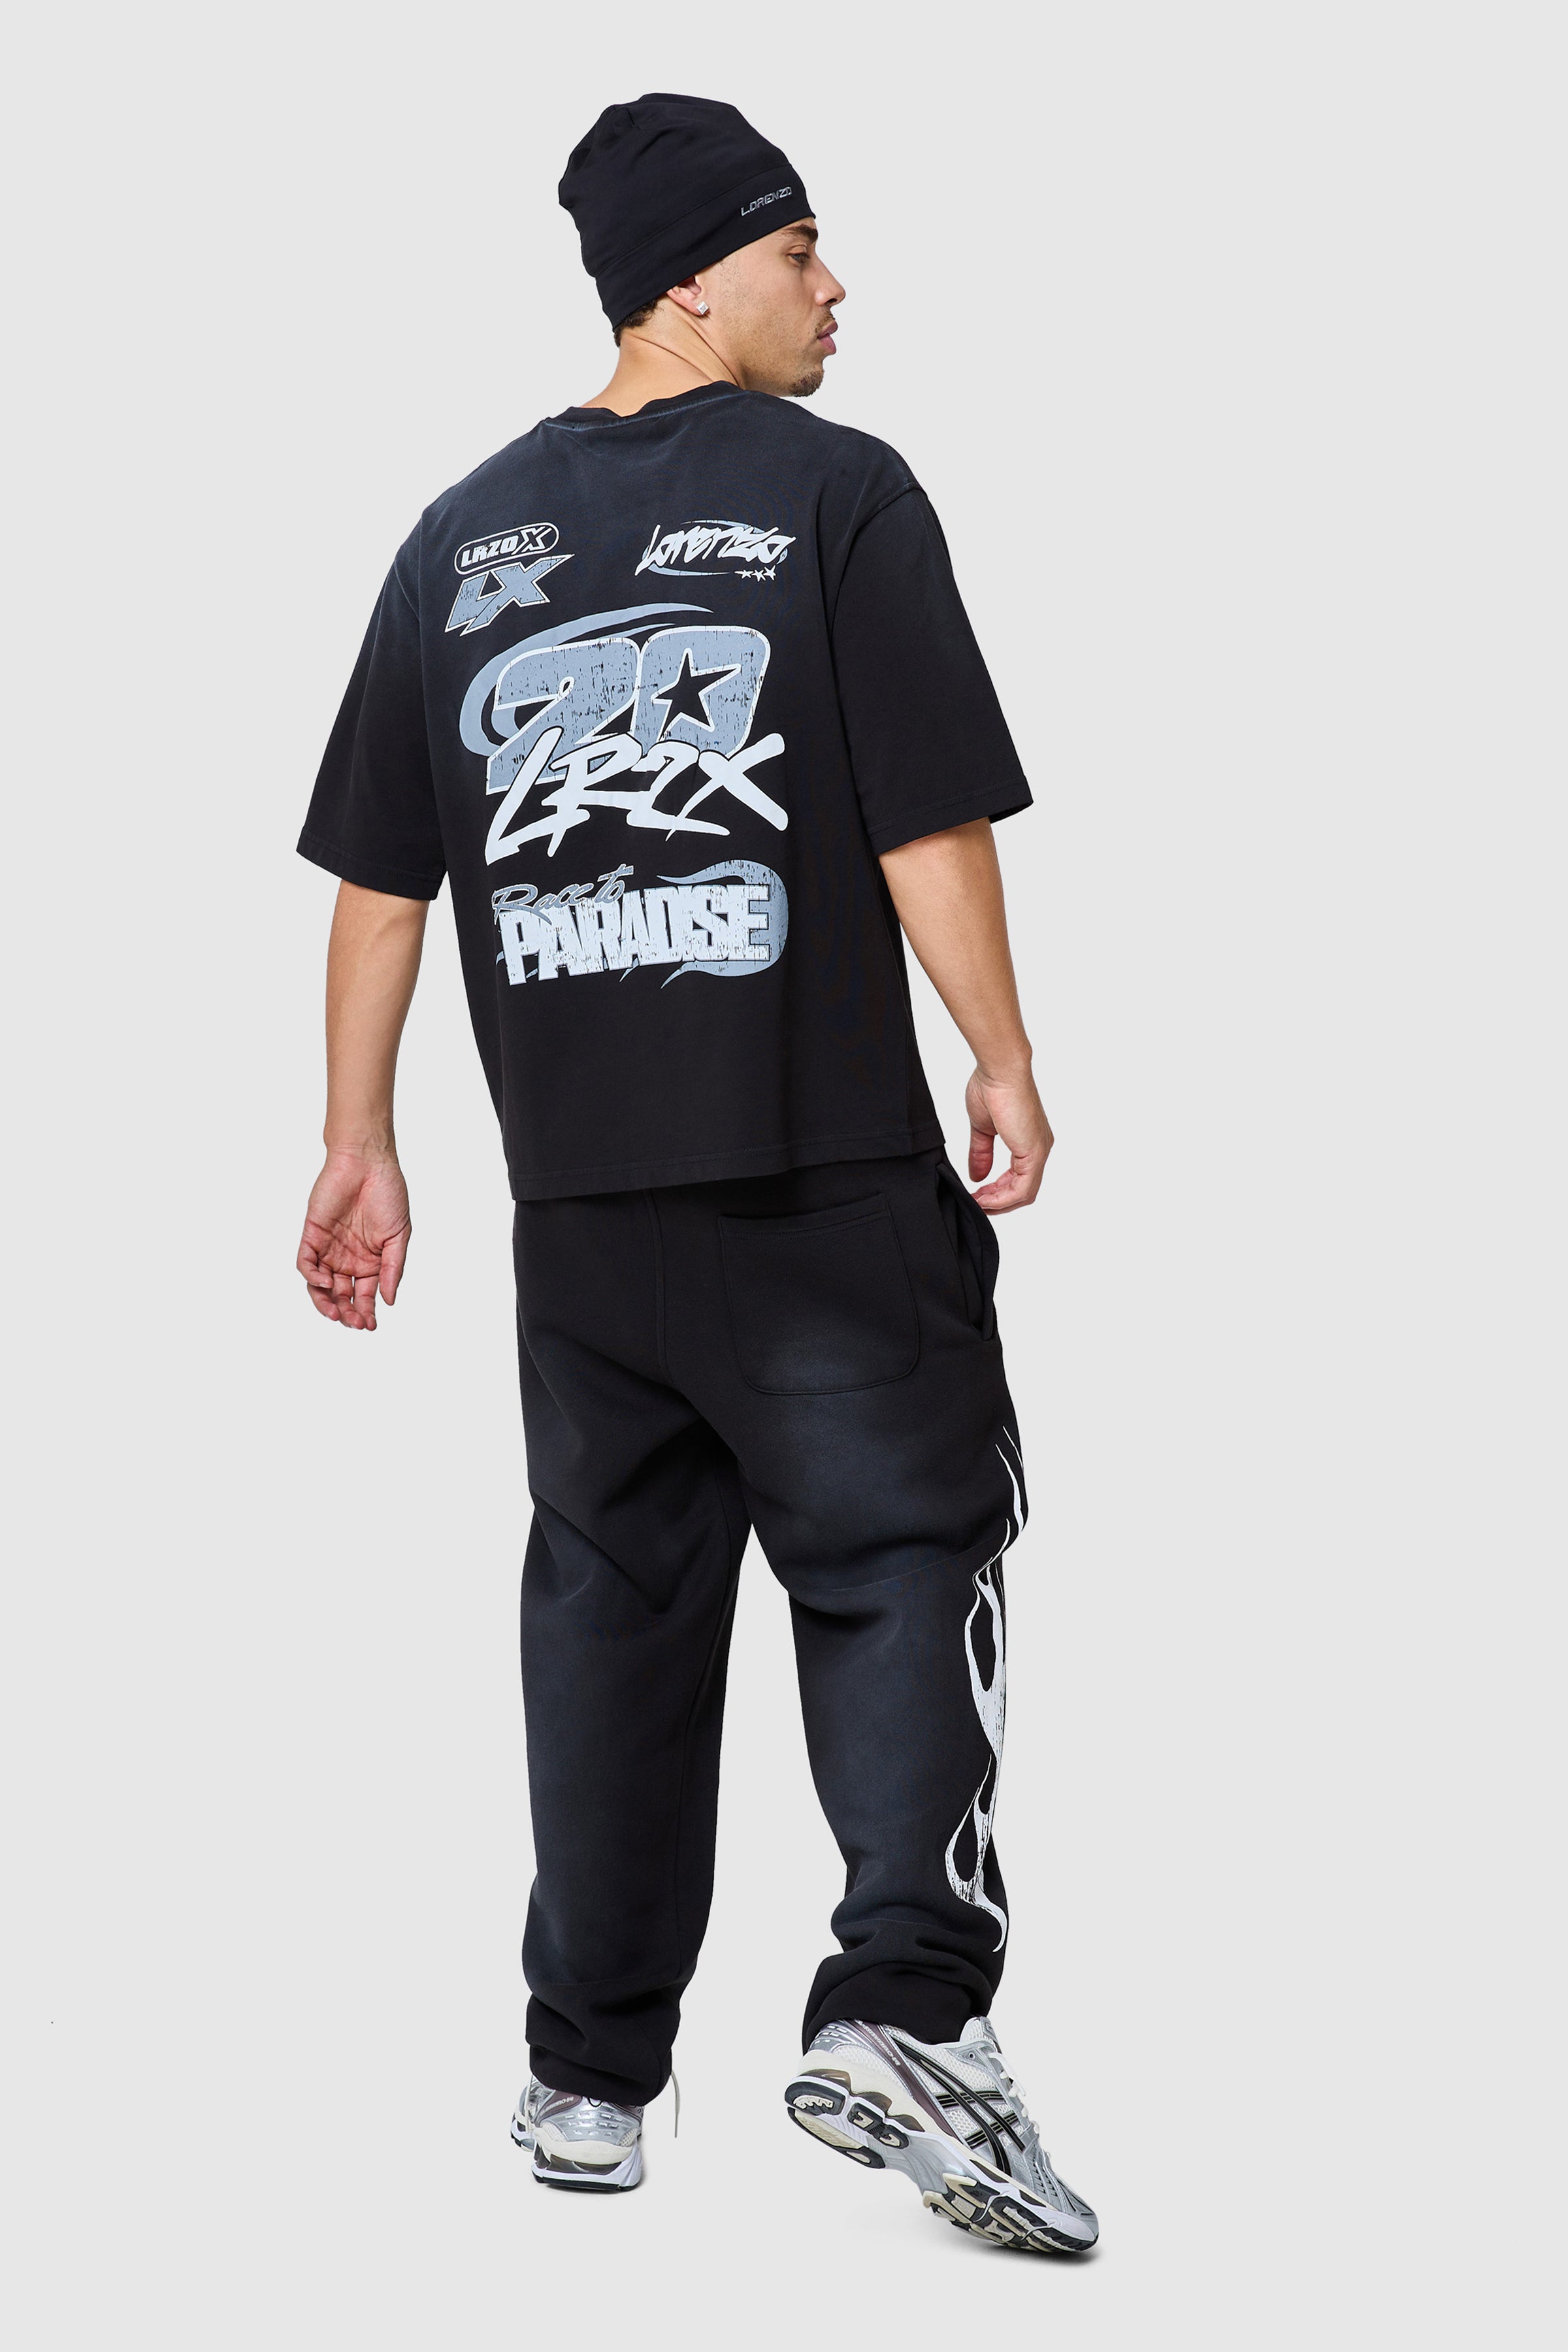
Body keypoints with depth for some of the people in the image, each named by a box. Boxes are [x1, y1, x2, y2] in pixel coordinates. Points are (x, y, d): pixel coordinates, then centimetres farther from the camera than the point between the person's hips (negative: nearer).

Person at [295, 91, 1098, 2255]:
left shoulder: (463, 532, 11)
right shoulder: (837, 492, -4)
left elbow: (378, 875, 10)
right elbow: (932, 825, -10)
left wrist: (360, 1143, 15)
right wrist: (1007, 1064, 0)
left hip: (576, 1183, 5)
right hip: (828, 1172, -5)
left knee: (609, 1592, 13)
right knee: (902, 1551, 4)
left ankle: (589, 2078, 18)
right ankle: (907, 2011, -11)